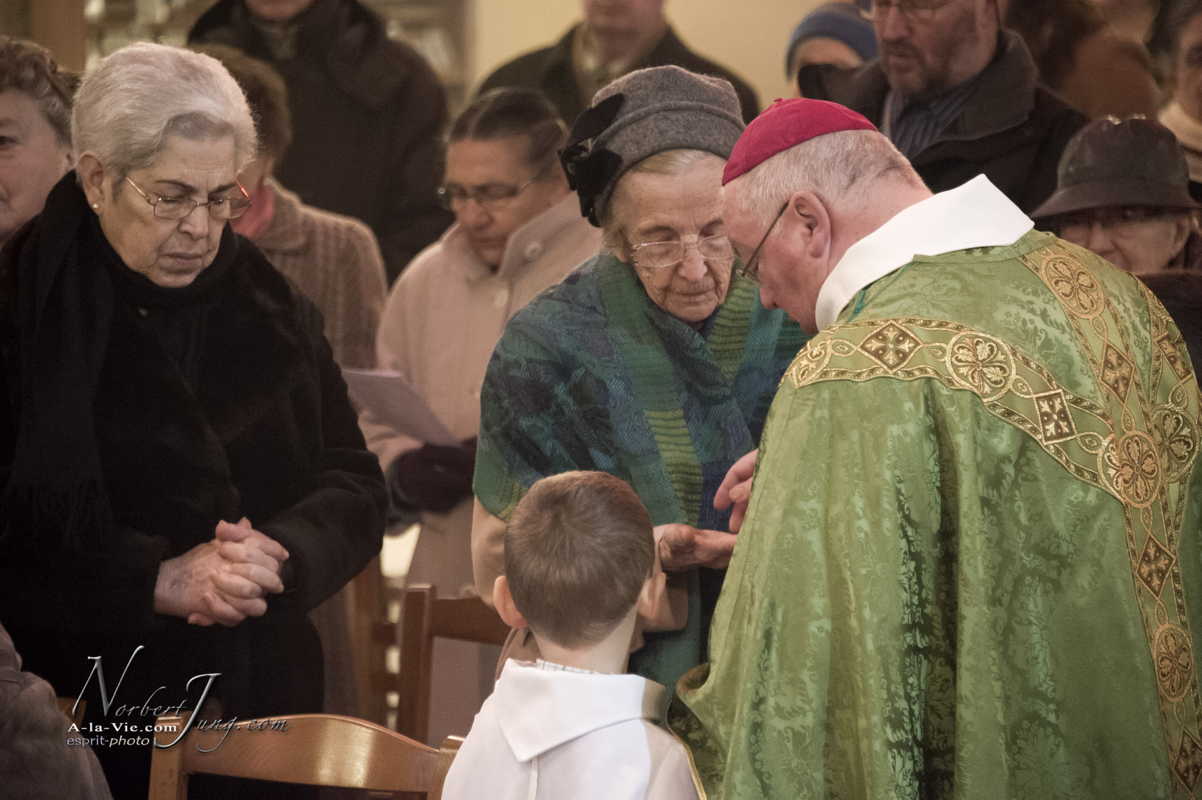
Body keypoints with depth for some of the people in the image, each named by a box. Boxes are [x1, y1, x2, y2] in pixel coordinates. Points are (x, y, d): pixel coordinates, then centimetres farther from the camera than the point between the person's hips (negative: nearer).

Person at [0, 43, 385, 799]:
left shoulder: (272, 310, 9)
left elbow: (355, 487, 8)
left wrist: (281, 554, -13)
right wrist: (155, 581, -21)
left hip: (264, 705, 4)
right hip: (83, 714, -4)